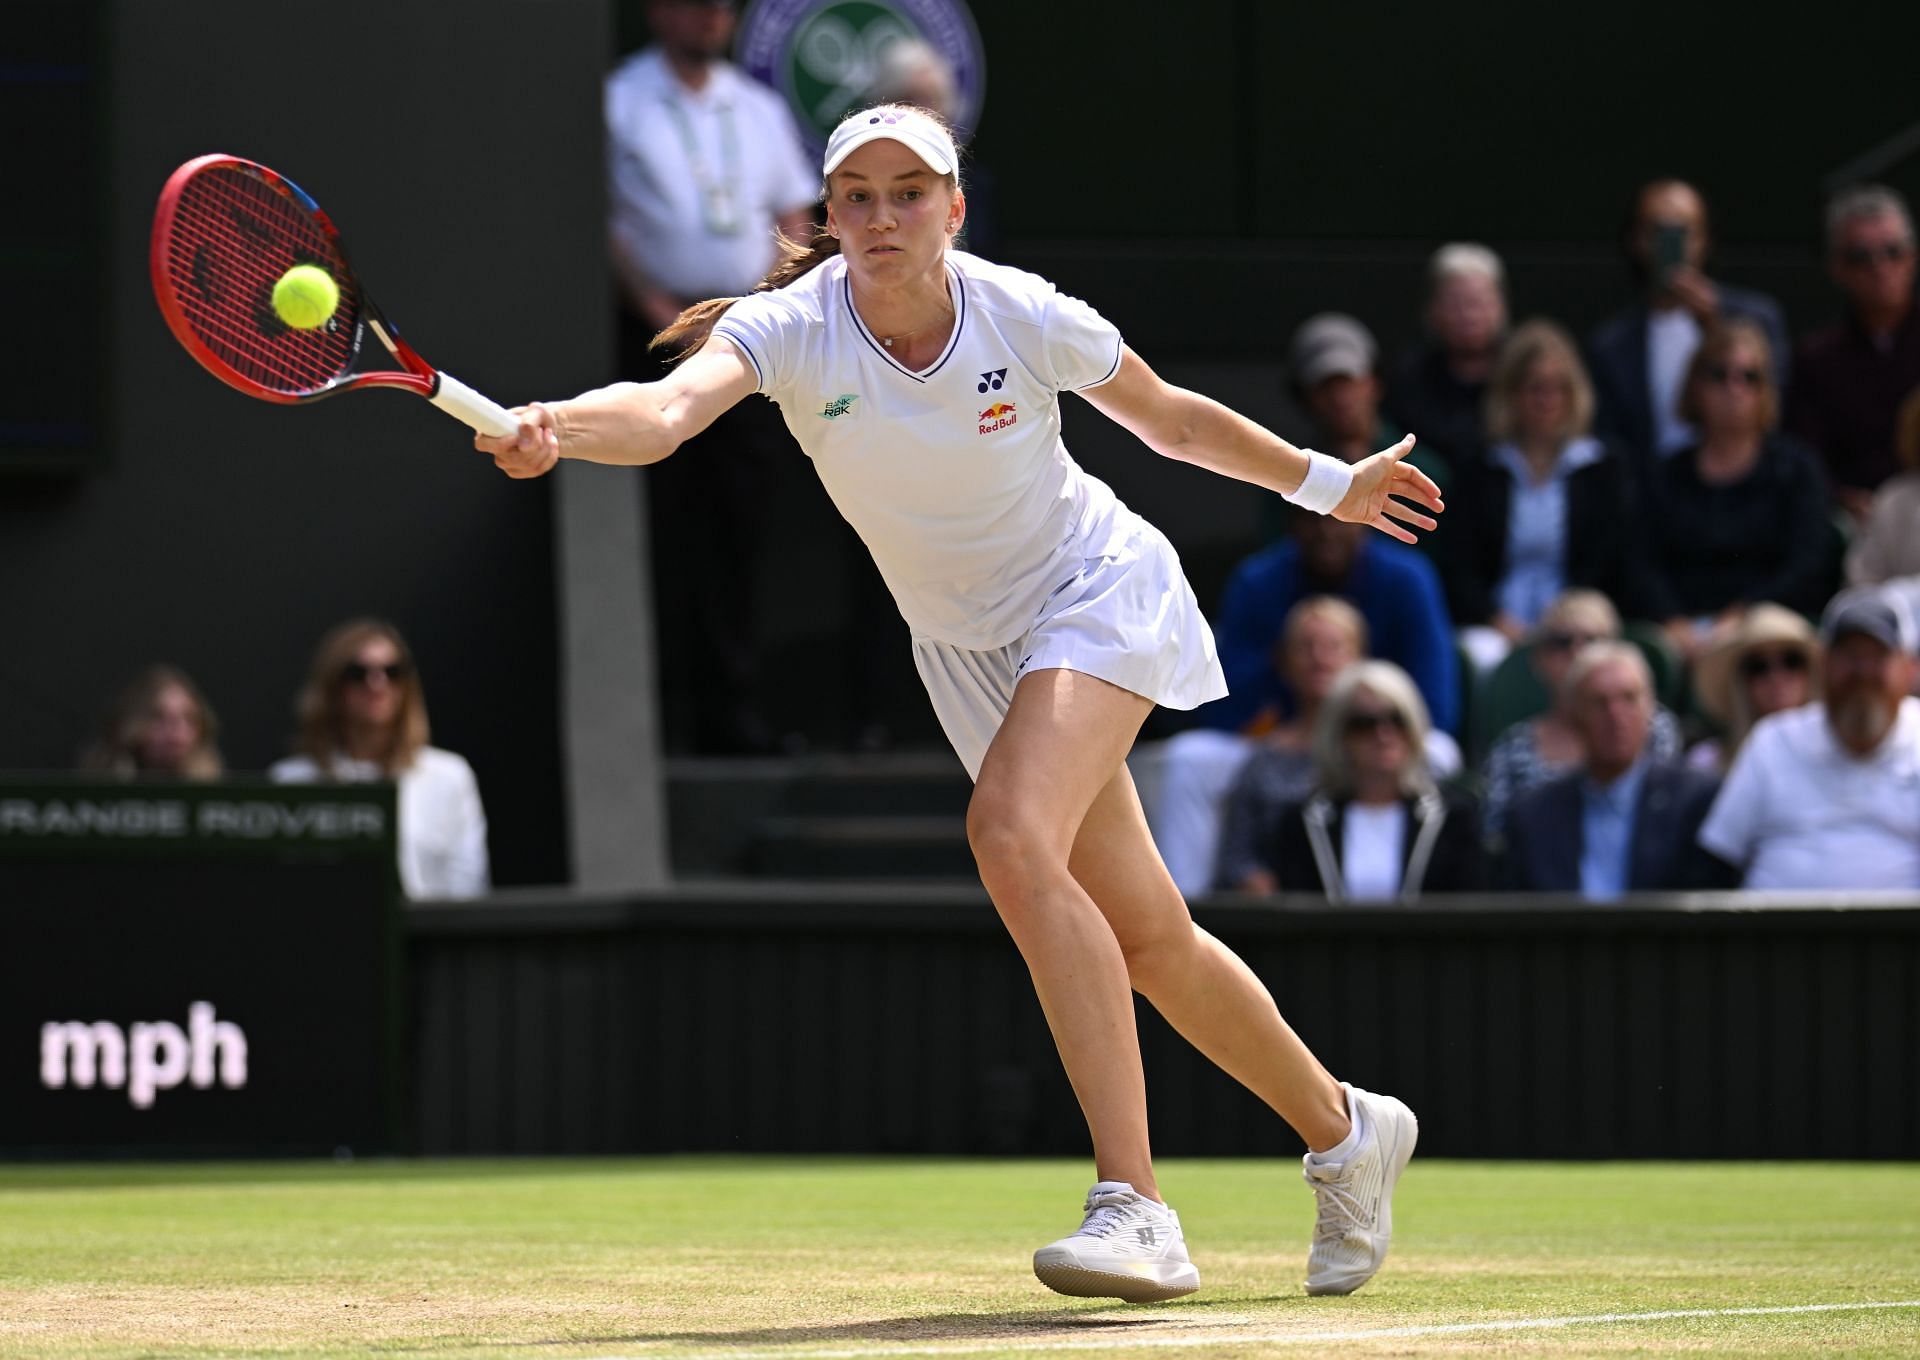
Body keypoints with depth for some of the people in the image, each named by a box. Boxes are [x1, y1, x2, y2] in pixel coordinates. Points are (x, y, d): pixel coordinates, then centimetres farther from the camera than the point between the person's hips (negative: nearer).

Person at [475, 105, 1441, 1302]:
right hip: (969, 650, 4)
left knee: (1013, 837, -30)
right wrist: (555, 430, -61)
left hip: (1097, 589, -4)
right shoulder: (792, 330, -19)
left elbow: (1172, 418, 0)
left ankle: (1136, 1210, -32)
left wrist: (1327, 483, 12)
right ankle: (1345, 1131, 36)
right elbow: (669, 408, -40)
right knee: (1151, 943, 10)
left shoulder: (1027, 318, -20)